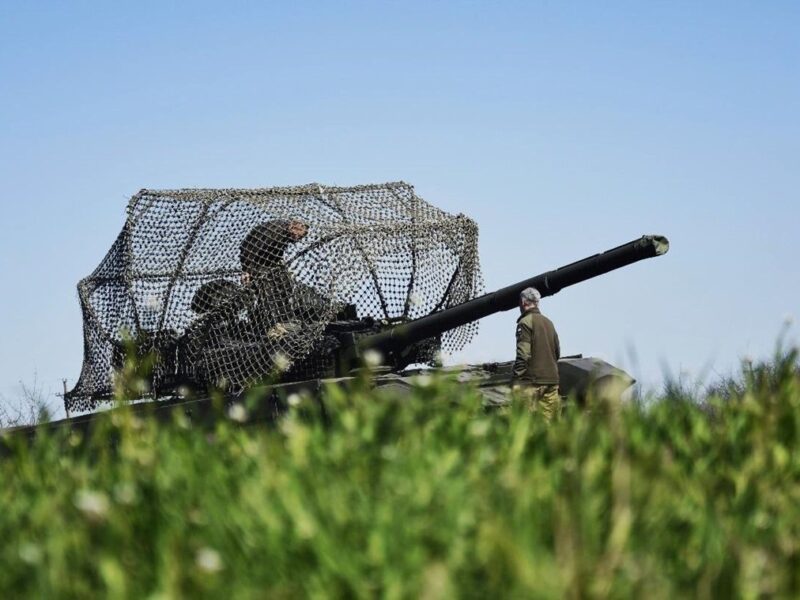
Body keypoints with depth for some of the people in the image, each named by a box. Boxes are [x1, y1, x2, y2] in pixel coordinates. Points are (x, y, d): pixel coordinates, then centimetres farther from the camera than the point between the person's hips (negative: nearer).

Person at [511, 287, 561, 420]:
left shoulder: (525, 322, -7)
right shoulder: (548, 322, 16)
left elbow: (523, 354, -15)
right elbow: (557, 352, 20)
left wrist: (515, 379, -13)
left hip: (532, 380, -7)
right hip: (552, 379, 7)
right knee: (549, 420, 7)